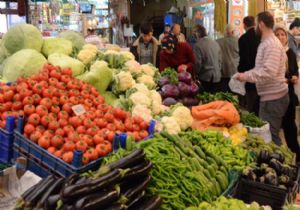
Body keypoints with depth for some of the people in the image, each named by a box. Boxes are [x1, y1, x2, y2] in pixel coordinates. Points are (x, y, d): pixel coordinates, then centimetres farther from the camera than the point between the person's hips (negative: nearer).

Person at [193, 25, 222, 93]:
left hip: (205, 77, -5)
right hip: (217, 76, 5)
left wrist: (196, 74, 3)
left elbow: (198, 63, -12)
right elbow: (220, 60, 11)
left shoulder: (198, 45, -12)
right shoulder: (215, 43, 5)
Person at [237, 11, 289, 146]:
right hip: (270, 95, 10)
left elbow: (268, 72, -29)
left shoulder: (272, 44, -18)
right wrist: (245, 75, 8)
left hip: (273, 97, -10)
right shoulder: (267, 42, 14)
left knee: (269, 135, -4)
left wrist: (246, 76, -20)